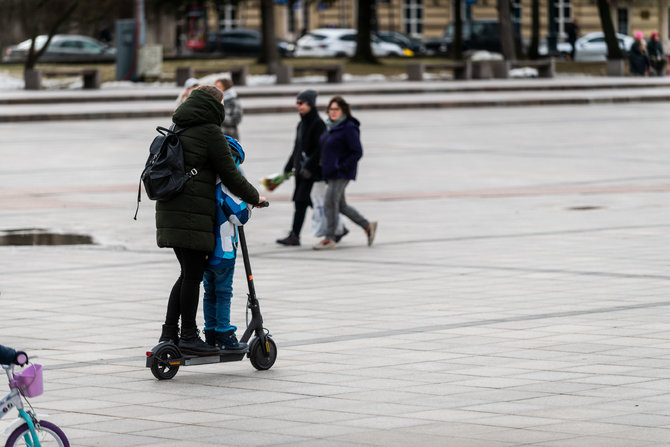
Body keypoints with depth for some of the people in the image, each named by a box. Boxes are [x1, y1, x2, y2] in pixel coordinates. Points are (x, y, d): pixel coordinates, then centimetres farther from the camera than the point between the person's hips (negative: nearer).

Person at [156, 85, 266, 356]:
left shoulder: (177, 128, 17)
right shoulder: (210, 132, -7)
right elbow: (229, 174, -6)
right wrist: (254, 197, 7)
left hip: (170, 209, 8)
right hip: (193, 212, -8)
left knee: (187, 274, 13)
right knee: (193, 275, -3)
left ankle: (169, 334, 11)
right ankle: (188, 336, -1)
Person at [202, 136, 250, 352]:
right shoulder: (226, 187, -16)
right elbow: (240, 216, -15)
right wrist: (246, 204, 3)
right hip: (223, 251, -7)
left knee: (210, 291, 15)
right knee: (223, 292, -1)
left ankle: (211, 334, 20)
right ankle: (224, 336, 1)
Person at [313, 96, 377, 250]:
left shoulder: (349, 128, -14)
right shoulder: (330, 127, 13)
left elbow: (357, 152, -16)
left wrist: (342, 167, -19)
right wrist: (324, 168, 14)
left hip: (342, 174, -9)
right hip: (330, 173, 9)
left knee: (330, 202, -11)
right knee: (340, 205, 13)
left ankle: (330, 239, -6)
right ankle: (368, 226, 24)